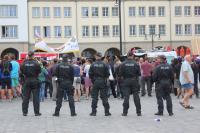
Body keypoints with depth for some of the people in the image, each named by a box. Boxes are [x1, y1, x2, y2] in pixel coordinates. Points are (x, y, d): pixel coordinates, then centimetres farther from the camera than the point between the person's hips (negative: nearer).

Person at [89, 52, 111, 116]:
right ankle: (107, 112, 5)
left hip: (95, 82, 0)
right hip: (103, 82, 0)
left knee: (94, 97, 6)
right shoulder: (104, 64, -5)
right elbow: (107, 74, -4)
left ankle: (93, 112, 7)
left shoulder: (93, 65, -4)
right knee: (104, 97, 4)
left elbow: (90, 74, -3)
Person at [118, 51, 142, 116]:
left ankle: (125, 112, 3)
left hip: (126, 81, 0)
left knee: (126, 97, 3)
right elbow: (139, 73, -4)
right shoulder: (136, 64, -5)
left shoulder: (123, 64, -5)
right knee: (136, 96, 6)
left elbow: (120, 74, -5)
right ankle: (138, 112, 9)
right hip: (134, 81, 0)